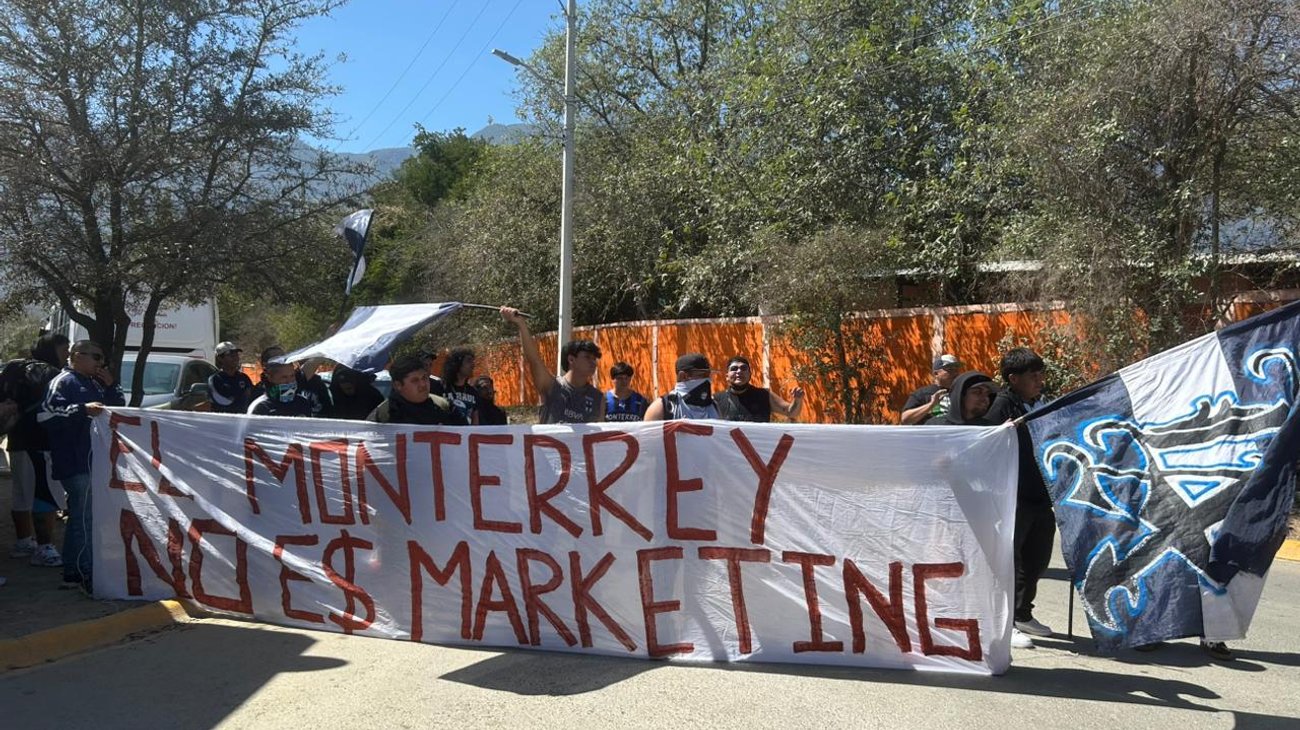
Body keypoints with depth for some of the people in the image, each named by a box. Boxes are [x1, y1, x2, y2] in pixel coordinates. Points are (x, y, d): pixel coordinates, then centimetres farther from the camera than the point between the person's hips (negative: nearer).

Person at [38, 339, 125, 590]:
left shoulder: (94, 383, 20)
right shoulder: (63, 382, -7)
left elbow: (119, 408, 21)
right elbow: (45, 414, -19)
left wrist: (111, 387, 6)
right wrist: (82, 410, -26)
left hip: (93, 461, 9)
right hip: (75, 463, -9)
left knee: (79, 516, 15)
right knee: (84, 517, -11)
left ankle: (73, 570, 23)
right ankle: (87, 574, -9)